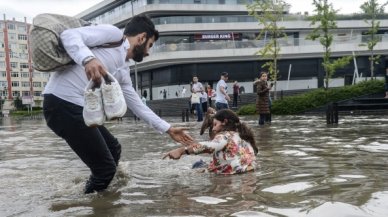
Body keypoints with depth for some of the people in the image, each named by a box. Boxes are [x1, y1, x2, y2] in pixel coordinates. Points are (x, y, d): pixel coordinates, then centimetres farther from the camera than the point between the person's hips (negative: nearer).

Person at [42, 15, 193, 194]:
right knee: (105, 167, -3)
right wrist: (88, 59, -35)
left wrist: (168, 129, 29)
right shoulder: (113, 34, -2)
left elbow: (137, 105, 27)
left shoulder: (123, 71, 21)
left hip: (80, 109, 10)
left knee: (113, 149, 24)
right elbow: (69, 35, -15)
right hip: (63, 104, -10)